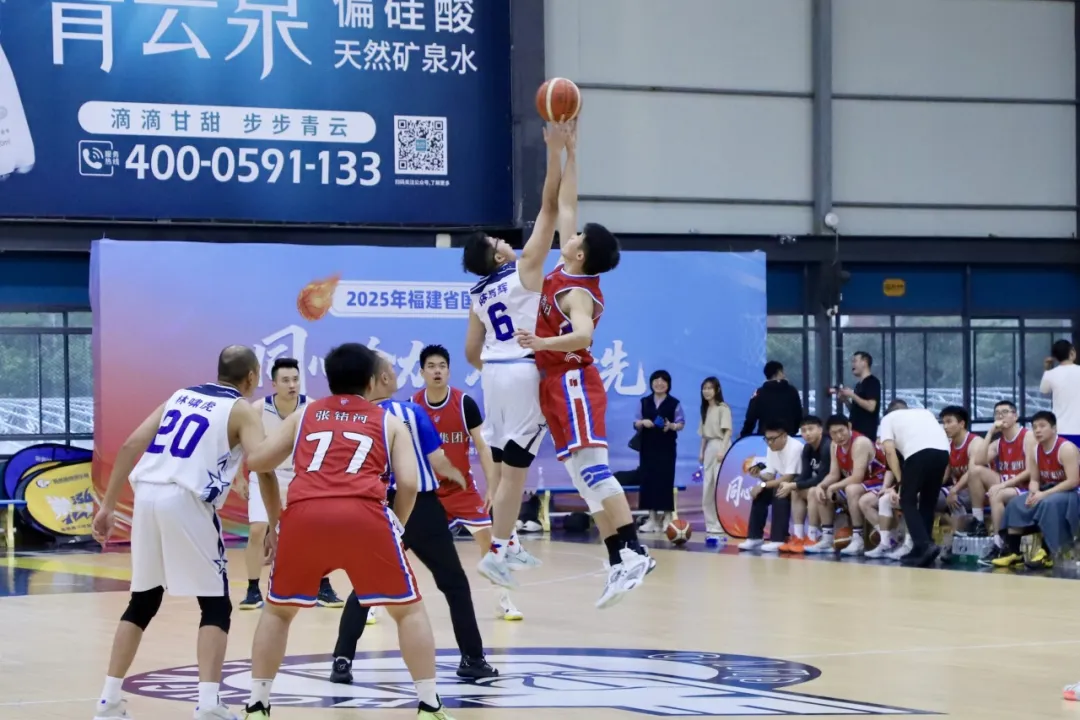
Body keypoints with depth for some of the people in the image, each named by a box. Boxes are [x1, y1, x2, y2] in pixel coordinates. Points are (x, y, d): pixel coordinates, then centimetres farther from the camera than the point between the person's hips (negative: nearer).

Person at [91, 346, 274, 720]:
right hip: (186, 501, -5)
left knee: (142, 603, 19)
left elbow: (131, 445, 15)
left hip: (147, 495, 5)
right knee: (216, 606, 5)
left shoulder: (180, 395, 24)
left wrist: (108, 505, 16)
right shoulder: (242, 410, 9)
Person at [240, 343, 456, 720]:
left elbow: (256, 461, 22)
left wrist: (275, 520, 32)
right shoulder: (389, 422, 23)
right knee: (409, 610, 15)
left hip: (303, 514, 2)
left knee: (277, 611, 23)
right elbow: (409, 483, 8)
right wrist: (397, 527, 24)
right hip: (363, 515, -2)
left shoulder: (305, 415, 28)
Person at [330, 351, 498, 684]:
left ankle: (342, 660, 1)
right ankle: (472, 659, 14)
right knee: (455, 583, 12)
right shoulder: (411, 412, -7)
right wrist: (456, 476, 13)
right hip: (422, 508, -2)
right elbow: (437, 462, -7)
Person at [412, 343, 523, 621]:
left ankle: (504, 601, 6)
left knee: (488, 536, -7)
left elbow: (482, 446, -6)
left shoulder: (465, 403, -10)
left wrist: (492, 486, -11)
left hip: (461, 487, 0)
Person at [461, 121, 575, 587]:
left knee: (502, 463, 14)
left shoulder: (480, 296, 11)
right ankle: (496, 552, -8)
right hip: (525, 372, -7)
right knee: (515, 466, -6)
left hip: (494, 372, 7)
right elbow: (550, 207, -10)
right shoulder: (526, 267, -6)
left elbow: (471, 354, 13)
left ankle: (507, 545, 22)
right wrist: (556, 152, -10)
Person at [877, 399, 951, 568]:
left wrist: (900, 480, 13)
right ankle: (922, 549, 19)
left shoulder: (888, 418, 25)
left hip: (919, 452, -5)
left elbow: (890, 451, 10)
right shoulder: (924, 412, 37)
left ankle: (924, 545, -11)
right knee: (928, 502, 19)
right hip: (943, 450, 5)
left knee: (908, 501, 7)